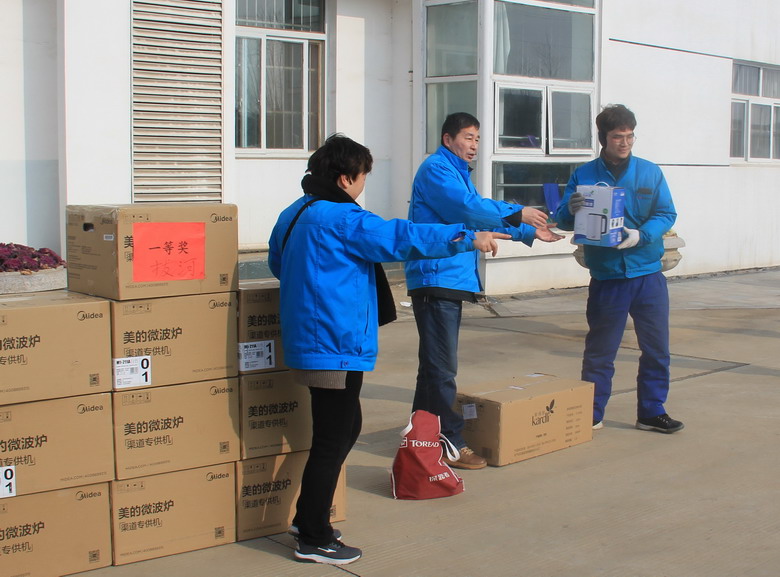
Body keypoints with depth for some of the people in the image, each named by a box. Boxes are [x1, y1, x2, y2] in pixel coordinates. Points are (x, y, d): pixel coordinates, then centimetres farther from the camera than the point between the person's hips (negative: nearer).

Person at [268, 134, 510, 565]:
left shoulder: (294, 214, 12)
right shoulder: (342, 218, -17)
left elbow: (277, 263, 26)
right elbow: (401, 238, -20)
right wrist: (468, 238, -15)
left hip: (308, 342, 10)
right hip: (335, 346, -10)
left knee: (345, 429, 21)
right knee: (332, 440, -1)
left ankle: (307, 517, 28)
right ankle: (314, 539, 7)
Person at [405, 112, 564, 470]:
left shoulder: (457, 173, 24)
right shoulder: (436, 169, -10)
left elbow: (478, 213, 28)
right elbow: (467, 208, -22)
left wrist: (529, 232, 24)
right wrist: (518, 214, -18)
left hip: (453, 278, 11)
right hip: (436, 278, -11)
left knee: (435, 364, 15)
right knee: (441, 367, -9)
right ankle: (450, 444, -7)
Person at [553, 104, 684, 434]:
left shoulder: (650, 172, 4)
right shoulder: (584, 175, 1)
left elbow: (667, 214, -1)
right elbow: (562, 221, 0)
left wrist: (641, 235, -19)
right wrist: (571, 210, -23)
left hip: (648, 275, 2)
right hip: (605, 277, -1)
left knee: (656, 348, 7)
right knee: (599, 351, 6)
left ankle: (652, 411, 21)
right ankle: (591, 414, 18)